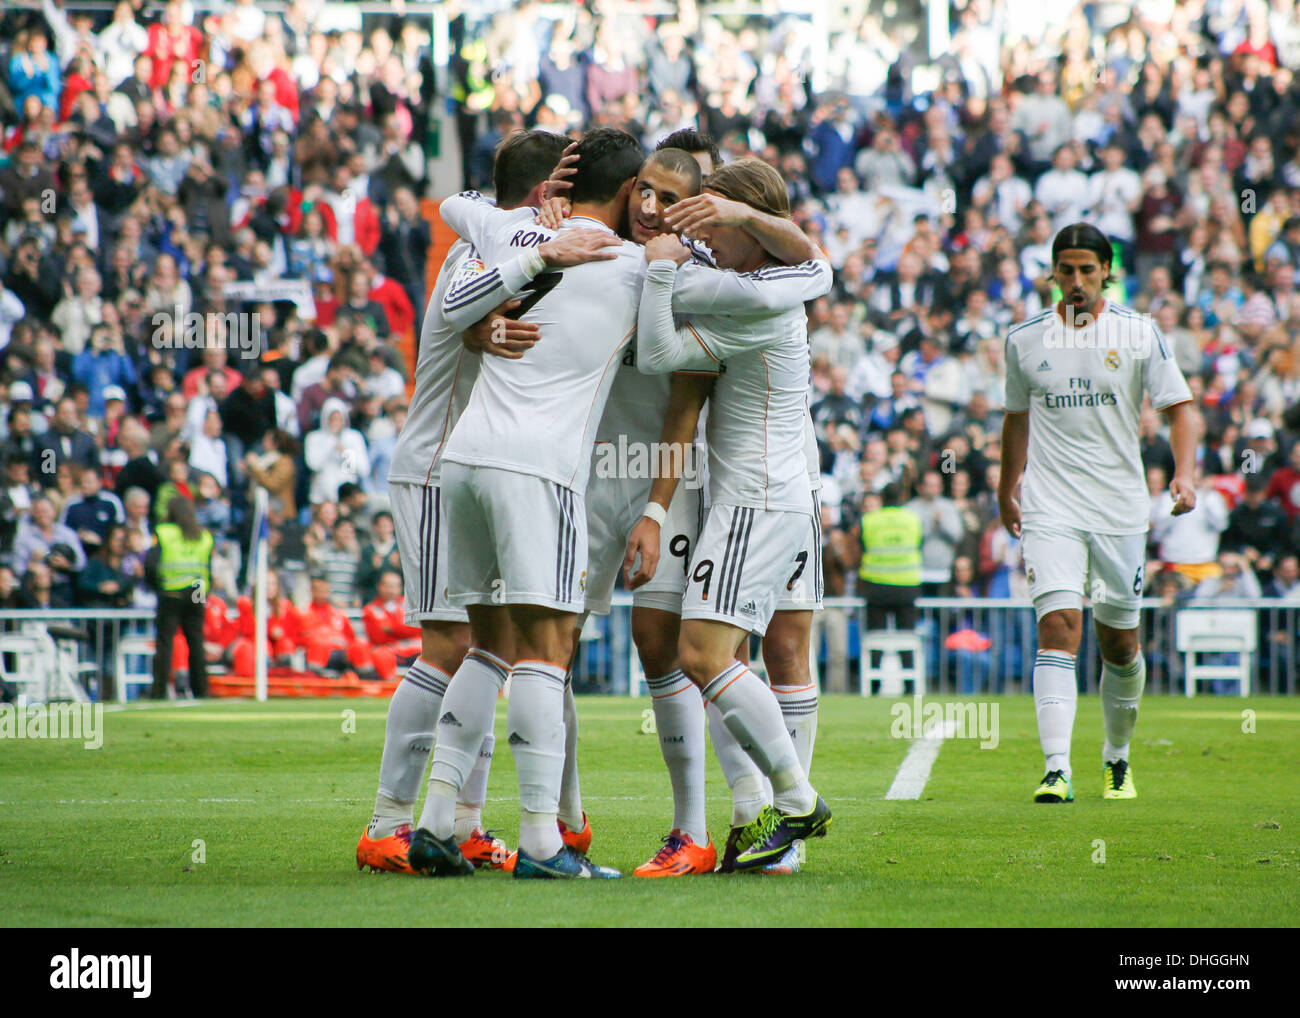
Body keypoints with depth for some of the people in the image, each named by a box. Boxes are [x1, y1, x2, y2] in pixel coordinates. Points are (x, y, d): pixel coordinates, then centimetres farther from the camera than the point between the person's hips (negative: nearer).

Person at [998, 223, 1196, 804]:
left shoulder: (1138, 334, 1)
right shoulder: (1025, 340, 6)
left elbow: (1177, 407, 1)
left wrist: (1184, 473, -15)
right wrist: (1007, 491, 26)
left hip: (1121, 507, 0)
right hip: (1051, 509, 0)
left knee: (1119, 643, 8)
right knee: (1058, 629, -17)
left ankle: (1117, 758, 30)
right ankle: (1057, 771, -25)